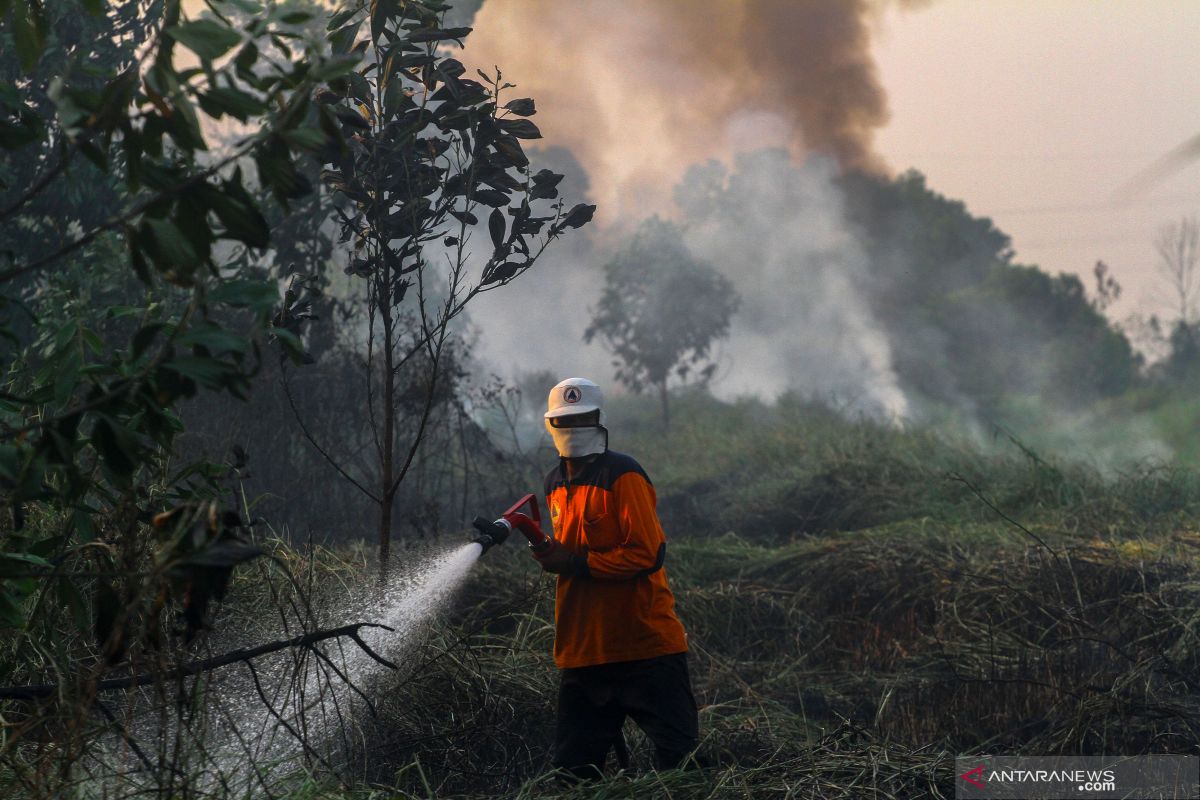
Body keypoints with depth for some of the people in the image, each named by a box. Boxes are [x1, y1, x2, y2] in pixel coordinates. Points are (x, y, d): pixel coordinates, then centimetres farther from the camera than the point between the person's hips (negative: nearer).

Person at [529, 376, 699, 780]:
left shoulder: (623, 477, -11)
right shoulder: (556, 484, 14)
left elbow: (646, 554, -18)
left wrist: (575, 563, -19)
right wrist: (552, 555, 6)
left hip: (644, 643, -8)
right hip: (584, 650, 8)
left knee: (677, 752, -4)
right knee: (574, 765, 11)